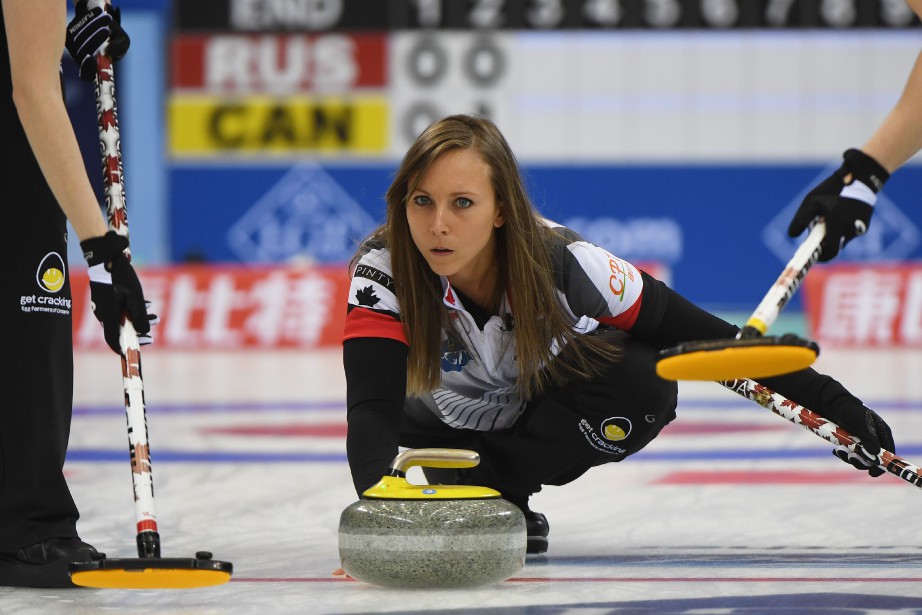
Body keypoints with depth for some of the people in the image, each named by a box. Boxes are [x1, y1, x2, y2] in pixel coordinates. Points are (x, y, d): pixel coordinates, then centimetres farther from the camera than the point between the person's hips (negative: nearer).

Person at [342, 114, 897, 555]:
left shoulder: (564, 264, -33)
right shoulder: (383, 271, -34)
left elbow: (710, 340, -25)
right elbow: (372, 408, -44)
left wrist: (834, 405, -26)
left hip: (548, 414, -2)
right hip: (455, 427, 2)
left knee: (645, 380, -30)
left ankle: (496, 489, -15)